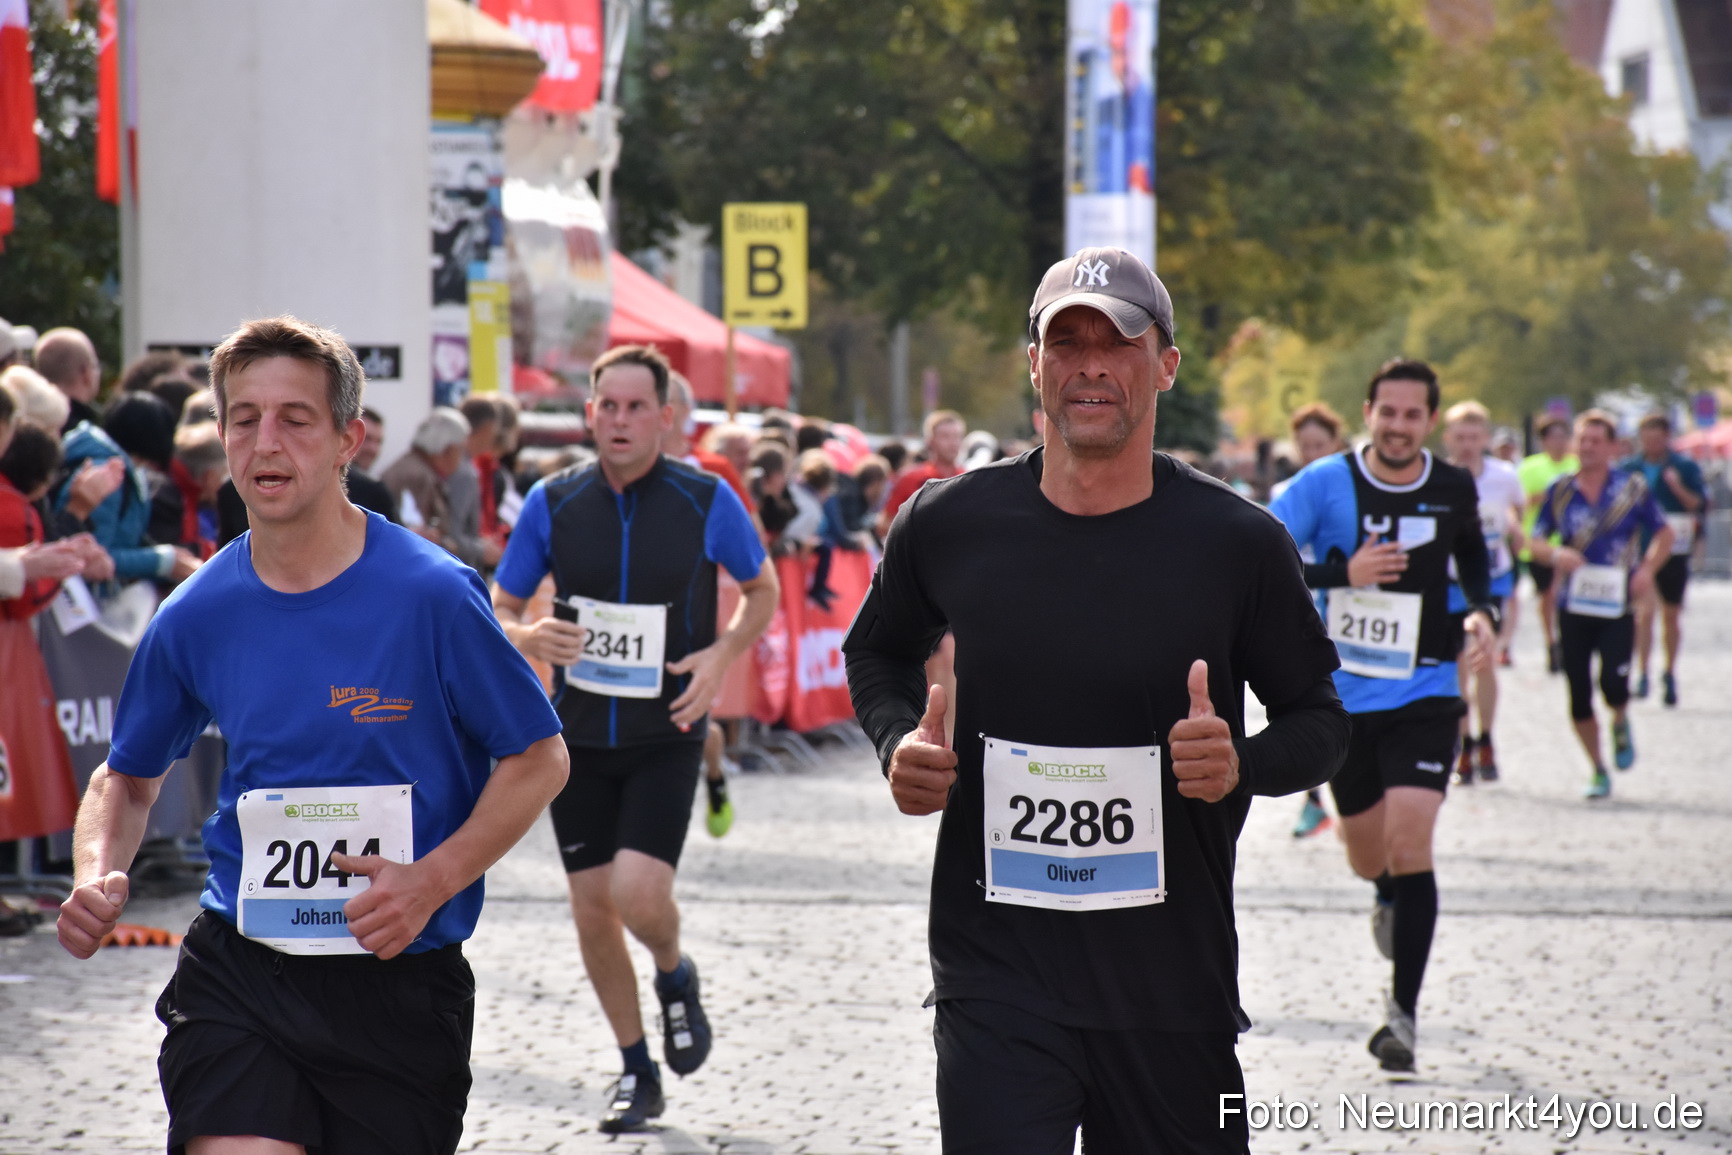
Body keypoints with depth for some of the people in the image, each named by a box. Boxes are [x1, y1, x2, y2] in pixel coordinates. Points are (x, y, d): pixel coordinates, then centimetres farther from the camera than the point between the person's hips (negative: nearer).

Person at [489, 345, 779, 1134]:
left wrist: (723, 653, -10)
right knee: (592, 910, 5)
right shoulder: (553, 502, -2)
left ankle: (675, 978, 17)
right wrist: (527, 637, -18)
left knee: (638, 895, -19)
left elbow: (762, 589, 8)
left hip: (666, 737, -3)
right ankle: (637, 1073, 23)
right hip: (579, 735, 3)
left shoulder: (706, 501, -7)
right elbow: (497, 608, 6)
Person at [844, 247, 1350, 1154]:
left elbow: (1317, 715, 7)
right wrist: (898, 742, -1)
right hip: (996, 974, 0)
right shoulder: (949, 525, 1)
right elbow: (880, 652, 20)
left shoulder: (1237, 544, -3)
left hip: (1174, 980, 1)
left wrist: (1241, 764, -14)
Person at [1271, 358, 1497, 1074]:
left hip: (1425, 696, 0)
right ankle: (1390, 899, 53)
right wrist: (1341, 572, -25)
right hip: (1342, 697, 0)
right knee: (1368, 856, 13)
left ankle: (1403, 1010, -6)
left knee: (1409, 842, -16)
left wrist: (1483, 612, 2)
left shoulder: (1455, 490, -1)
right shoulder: (1325, 484, -10)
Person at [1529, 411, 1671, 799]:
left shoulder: (1632, 487, 0)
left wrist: (1647, 569, -10)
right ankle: (1599, 772, 19)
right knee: (1579, 696, 2)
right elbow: (1535, 542, 8)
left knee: (1613, 683, -18)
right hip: (1573, 607, 2)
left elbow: (1664, 534, 8)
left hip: (1617, 606, -2)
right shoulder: (1560, 491, 4)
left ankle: (1621, 724, 17)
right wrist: (1556, 554, -15)